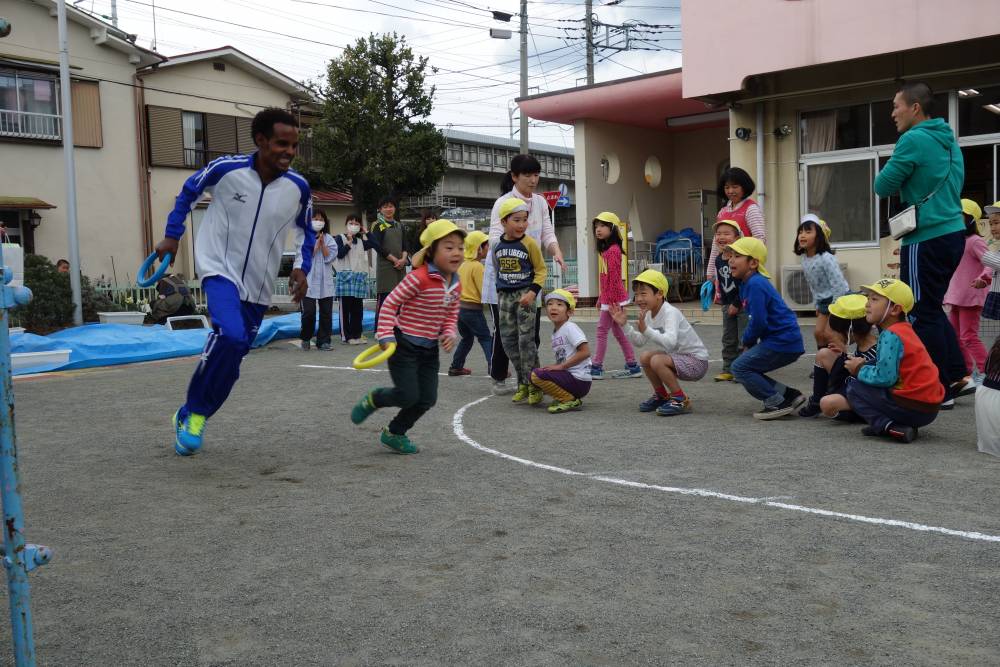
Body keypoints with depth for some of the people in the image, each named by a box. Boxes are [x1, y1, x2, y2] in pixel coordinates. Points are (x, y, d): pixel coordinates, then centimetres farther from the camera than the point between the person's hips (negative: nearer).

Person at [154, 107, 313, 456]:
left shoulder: (298, 187, -6)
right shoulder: (226, 168, -13)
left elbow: (306, 230, 12)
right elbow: (188, 192, 7)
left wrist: (301, 267, -2)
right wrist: (172, 236, 6)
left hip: (258, 286, 4)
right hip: (220, 270, -4)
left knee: (230, 361, 6)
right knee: (231, 336, -28)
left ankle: (190, 417, 28)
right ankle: (194, 410, -7)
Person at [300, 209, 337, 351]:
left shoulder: (329, 239, 9)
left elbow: (329, 257, -2)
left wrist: (322, 243, -10)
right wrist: (317, 243, -8)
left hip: (325, 281, 2)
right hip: (309, 281, -2)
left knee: (326, 312, 2)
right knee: (308, 312, -5)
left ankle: (323, 341, 10)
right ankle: (306, 338, 16)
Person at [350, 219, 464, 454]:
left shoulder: (455, 285, 3)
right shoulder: (419, 278, -21)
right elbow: (390, 303, -15)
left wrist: (449, 334, -6)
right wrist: (385, 335, -19)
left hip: (430, 349, 7)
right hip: (404, 345, -7)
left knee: (427, 399, 7)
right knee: (408, 395, -8)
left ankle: (394, 433, 29)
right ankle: (372, 399, 24)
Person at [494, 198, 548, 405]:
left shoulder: (529, 243, -8)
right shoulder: (496, 245, 4)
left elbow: (541, 270, -4)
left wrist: (532, 292, -15)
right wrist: (499, 293, 14)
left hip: (524, 295, -5)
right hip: (504, 295, 5)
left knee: (526, 341, -7)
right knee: (508, 340, 7)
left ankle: (533, 385, 1)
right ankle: (522, 383, 18)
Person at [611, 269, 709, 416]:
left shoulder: (670, 312, -24)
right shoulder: (650, 314, 2)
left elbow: (670, 342, -40)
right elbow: (639, 341, 4)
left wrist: (646, 330, -50)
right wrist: (625, 324, -5)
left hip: (697, 361, -9)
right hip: (678, 357, 9)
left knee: (657, 361, -26)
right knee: (645, 356, -1)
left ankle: (681, 400, -11)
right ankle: (661, 396, 16)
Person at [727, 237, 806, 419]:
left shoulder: (756, 284, -18)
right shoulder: (746, 284, 14)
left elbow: (758, 322, -22)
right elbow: (754, 319, 19)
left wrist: (747, 342, -4)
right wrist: (748, 342, 5)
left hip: (783, 342, -10)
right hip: (784, 342, 10)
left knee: (740, 367, -8)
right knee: (747, 369, 13)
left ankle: (776, 403, -5)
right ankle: (788, 394, 17)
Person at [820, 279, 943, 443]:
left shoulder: (891, 335, -16)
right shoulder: (904, 330, 15)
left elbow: (884, 377, -21)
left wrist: (859, 370, -5)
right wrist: (864, 365, 4)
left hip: (913, 408, -10)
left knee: (853, 387, 2)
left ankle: (890, 427, -10)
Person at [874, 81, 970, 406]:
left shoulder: (913, 139, -13)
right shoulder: (948, 139, 15)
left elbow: (883, 187, -10)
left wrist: (891, 169, 8)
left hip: (927, 240, -9)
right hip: (953, 232, 9)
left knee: (922, 314, 0)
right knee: (932, 308, 19)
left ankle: (941, 391, 5)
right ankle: (957, 377, 20)